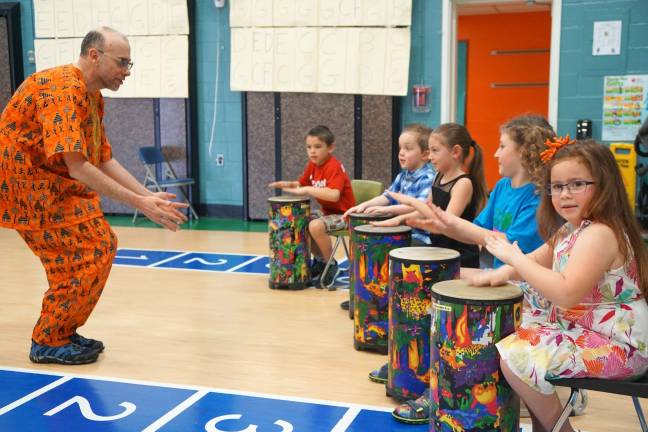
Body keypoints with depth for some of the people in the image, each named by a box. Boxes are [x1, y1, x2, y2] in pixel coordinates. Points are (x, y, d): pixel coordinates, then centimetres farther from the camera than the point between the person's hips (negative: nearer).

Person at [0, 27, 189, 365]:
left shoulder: (92, 97, 9)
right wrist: (139, 203, -29)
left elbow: (105, 161, 10)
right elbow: (77, 167, -30)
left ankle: (62, 332, 19)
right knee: (87, 254, -12)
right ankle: (48, 343, 2)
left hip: (51, 185, 10)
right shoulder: (63, 90, -22)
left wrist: (149, 196, 0)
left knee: (101, 246, 9)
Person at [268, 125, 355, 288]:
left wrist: (306, 190, -35)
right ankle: (320, 258, 22)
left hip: (343, 214, -9)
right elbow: (302, 184, 15)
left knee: (315, 226, -31)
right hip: (327, 212, 9)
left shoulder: (334, 166, -23)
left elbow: (334, 195, -38)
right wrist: (288, 185, -8)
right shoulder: (312, 165, 2)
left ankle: (331, 264, -8)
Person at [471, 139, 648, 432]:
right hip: (580, 330, 11)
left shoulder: (599, 234, -24)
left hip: (615, 344, -11)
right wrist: (500, 274, -1)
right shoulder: (570, 230, 8)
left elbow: (566, 294, -34)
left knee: (514, 357, -19)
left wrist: (514, 257, -27)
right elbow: (536, 261, 20)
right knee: (512, 340, 19)